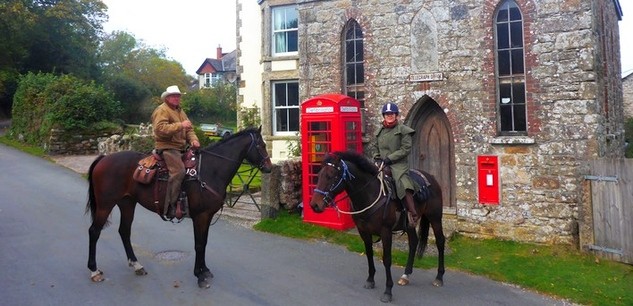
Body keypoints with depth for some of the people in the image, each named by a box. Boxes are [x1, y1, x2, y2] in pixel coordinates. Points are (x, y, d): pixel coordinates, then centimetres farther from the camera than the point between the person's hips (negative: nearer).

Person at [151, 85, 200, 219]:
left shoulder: (180, 111, 22)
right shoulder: (161, 110, -5)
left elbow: (189, 129, 20)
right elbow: (160, 129, -21)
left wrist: (193, 140, -2)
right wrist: (180, 125, -24)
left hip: (181, 148, 9)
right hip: (167, 147, -9)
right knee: (178, 171, -27)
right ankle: (169, 207, -25)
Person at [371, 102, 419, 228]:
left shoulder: (403, 130, 0)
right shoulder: (379, 131, 17)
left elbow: (406, 149, -7)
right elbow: (376, 148, 23)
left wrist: (390, 158, -14)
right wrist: (377, 158, 3)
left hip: (398, 164, -6)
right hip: (382, 164, 6)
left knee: (403, 185, -29)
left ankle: (413, 214, -26)